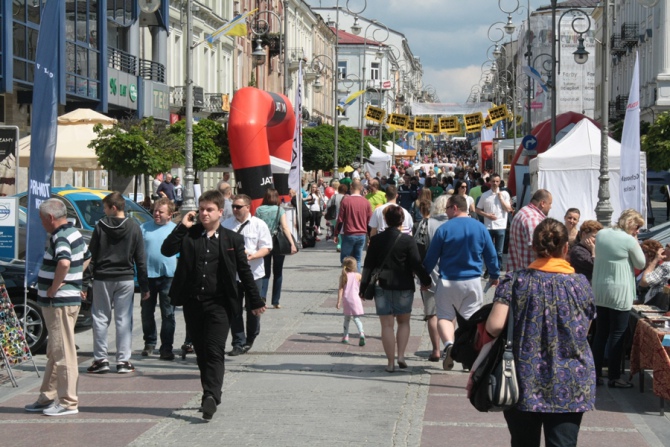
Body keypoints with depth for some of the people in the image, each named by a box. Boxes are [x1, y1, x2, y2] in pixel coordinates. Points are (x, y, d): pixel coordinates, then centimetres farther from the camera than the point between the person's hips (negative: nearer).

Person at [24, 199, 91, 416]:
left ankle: (68, 402, -1)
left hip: (59, 302, -11)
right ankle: (47, 398, 26)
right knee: (55, 352, 17)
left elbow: (64, 262, -37)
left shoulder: (60, 237, -18)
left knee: (63, 352, -5)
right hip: (69, 298, 11)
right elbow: (86, 258, 29)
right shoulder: (73, 233, 13)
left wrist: (54, 287, -24)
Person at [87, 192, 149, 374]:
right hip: (126, 279, 1)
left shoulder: (100, 226, -4)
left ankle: (100, 359, 4)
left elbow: (92, 256, -4)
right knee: (123, 319, 4)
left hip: (102, 279, -1)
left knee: (101, 318, 6)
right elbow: (140, 259, 3)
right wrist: (144, 286, 8)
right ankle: (123, 361, 3)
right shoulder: (134, 228, 1)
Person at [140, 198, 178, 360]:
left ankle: (166, 347, 4)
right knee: (147, 312, 10)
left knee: (168, 314, 0)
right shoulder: (144, 228, 8)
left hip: (168, 276, -2)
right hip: (147, 275, 2)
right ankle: (149, 343, 25)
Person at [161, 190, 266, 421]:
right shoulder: (189, 235, 7)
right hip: (193, 302, 3)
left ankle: (211, 395, -20)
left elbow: (244, 272, 9)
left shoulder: (233, 239, 4)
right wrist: (182, 227, -11)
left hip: (219, 304, -3)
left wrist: (255, 301, 10)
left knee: (215, 351, -12)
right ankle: (210, 395, 21)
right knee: (201, 352, 10)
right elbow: (167, 250, -7)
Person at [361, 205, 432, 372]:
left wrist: (364, 287, 8)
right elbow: (416, 264, -7)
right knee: (403, 322, 15)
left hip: (382, 287, 1)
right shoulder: (408, 240, -7)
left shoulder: (375, 240, 0)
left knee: (387, 325, 4)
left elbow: (368, 265, 2)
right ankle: (401, 355, 0)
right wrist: (426, 280, 7)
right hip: (403, 287, -1)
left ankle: (390, 362, 3)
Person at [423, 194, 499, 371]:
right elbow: (491, 255, 8)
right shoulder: (480, 227, 0)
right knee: (472, 318, 10)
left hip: (448, 281, -2)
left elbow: (431, 257, -2)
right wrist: (494, 275, 24)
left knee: (444, 316, 7)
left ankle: (448, 345, -19)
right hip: (473, 282, 2)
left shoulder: (444, 229, -8)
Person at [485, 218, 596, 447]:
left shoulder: (515, 282, -6)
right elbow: (583, 333, 9)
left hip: (524, 385, 0)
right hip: (570, 389, 0)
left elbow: (495, 326, -15)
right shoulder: (582, 285, 0)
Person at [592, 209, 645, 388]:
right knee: (617, 334, 0)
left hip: (600, 291, 6)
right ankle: (614, 377, 4)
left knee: (600, 333, 12)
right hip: (619, 293, -6)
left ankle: (596, 373, 16)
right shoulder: (629, 240, -14)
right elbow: (641, 264, -2)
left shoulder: (601, 234, 5)